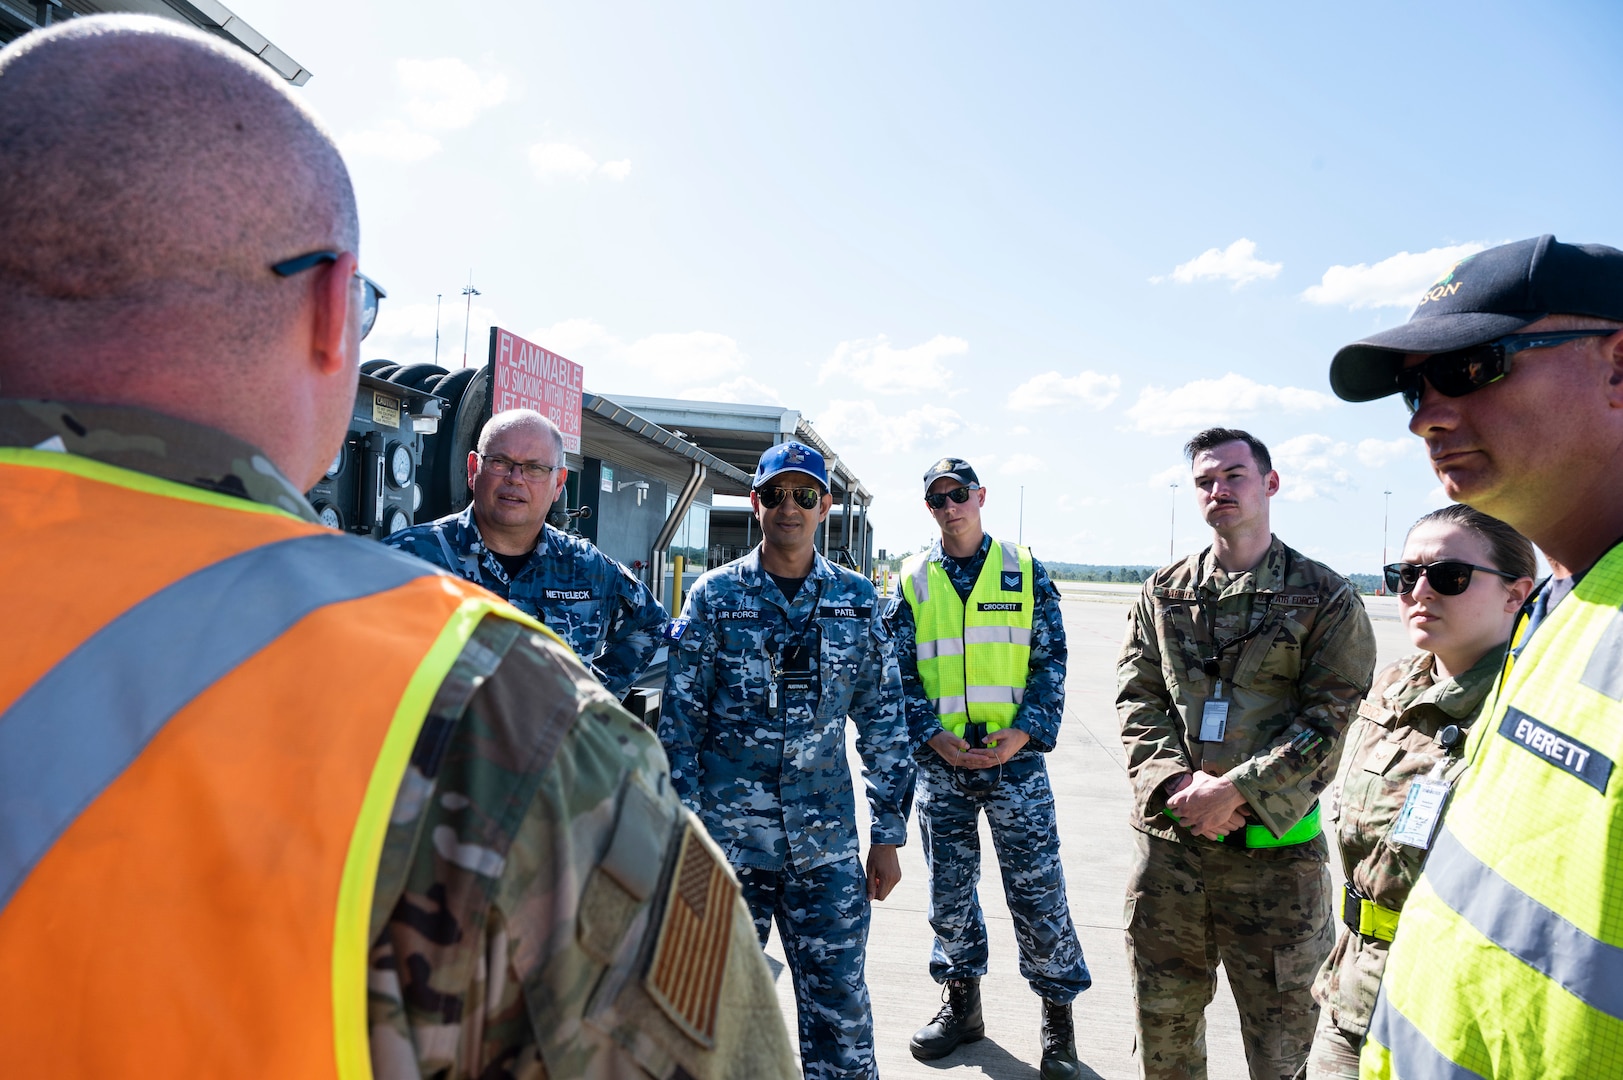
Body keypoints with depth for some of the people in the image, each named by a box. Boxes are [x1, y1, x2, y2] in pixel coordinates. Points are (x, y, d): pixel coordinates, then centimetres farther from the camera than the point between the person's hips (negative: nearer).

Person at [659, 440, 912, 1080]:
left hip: (827, 846, 1)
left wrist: (888, 834, 5)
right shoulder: (715, 596, -1)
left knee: (840, 1005, 6)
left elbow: (883, 721, 7)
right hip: (726, 837, -1)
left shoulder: (857, 601, 4)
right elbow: (680, 721, -1)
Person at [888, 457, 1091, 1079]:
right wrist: (935, 737, -9)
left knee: (1037, 888, 1)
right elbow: (901, 673, 4)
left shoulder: (1024, 569, 2)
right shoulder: (912, 581, 5)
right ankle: (961, 1003, 30)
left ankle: (1058, 1012, 20)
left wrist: (1025, 730, -12)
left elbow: (1050, 659, 1)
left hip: (1015, 755, -2)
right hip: (941, 760, 2)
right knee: (949, 889, 11)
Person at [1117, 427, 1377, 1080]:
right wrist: (1174, 780, -11)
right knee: (1162, 1022, 16)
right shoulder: (1163, 592, 9)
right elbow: (1136, 697, 5)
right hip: (1168, 836, 3)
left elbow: (1329, 719, -7)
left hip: (1273, 845, -3)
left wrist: (1237, 790, -16)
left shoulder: (1325, 598, -1)